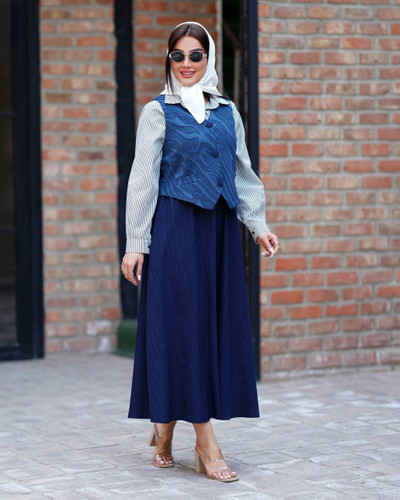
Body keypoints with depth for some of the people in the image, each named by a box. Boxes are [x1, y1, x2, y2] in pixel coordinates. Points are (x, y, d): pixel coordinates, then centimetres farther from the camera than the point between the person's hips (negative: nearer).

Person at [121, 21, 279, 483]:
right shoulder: (158, 112, 1)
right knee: (183, 323, -7)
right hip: (176, 229, -5)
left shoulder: (228, 113, 13)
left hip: (219, 230, 5)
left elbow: (243, 175, 16)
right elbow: (142, 180, -2)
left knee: (219, 321, 4)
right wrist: (135, 243, -7)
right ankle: (206, 444, -7)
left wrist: (258, 225, 4)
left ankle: (165, 426, 17)